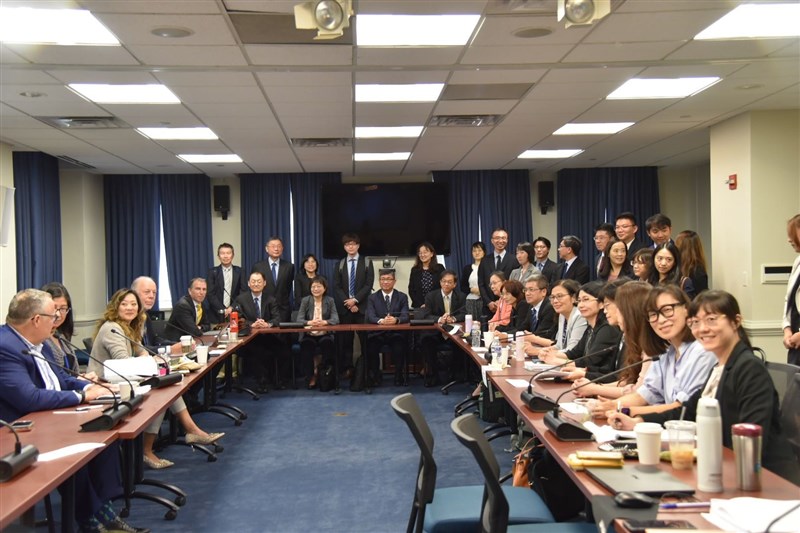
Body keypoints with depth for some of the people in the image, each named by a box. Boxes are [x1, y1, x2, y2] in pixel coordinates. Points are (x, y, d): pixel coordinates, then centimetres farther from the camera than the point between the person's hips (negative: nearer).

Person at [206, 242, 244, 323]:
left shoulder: (239, 271, 7)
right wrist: (222, 310, -10)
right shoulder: (212, 272, 4)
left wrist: (233, 307, -10)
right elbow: (210, 294, -2)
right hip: (217, 314, -1)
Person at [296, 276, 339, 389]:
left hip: (325, 334, 0)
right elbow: (299, 319, -6)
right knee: (306, 345, -32)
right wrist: (309, 322, -28)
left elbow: (335, 319, -6)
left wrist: (324, 322, -28)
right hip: (308, 335, 0)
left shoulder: (330, 301, 6)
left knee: (327, 343, -33)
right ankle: (310, 376, -18)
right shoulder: (305, 301, 5)